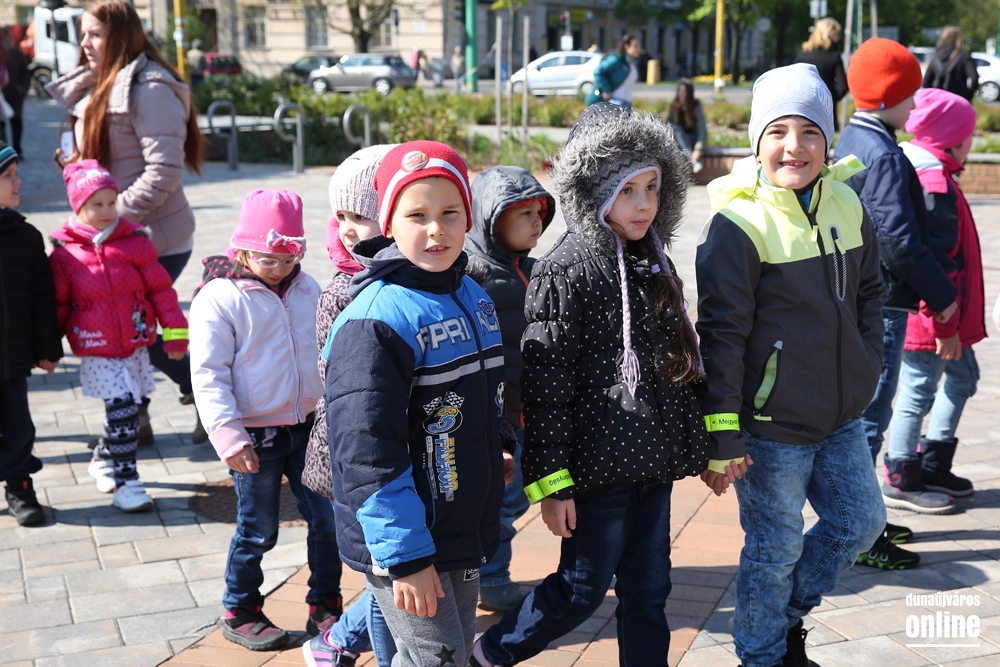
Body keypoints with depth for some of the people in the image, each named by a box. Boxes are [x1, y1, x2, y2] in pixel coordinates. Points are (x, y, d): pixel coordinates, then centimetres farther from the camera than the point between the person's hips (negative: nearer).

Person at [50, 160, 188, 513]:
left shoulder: (134, 241, -2)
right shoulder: (65, 254, -6)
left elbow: (159, 288, 3)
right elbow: (58, 304, 4)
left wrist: (175, 331, 2)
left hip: (135, 344, 3)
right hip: (96, 351, -3)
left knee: (124, 410, 12)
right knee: (122, 409, -12)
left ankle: (103, 459, 38)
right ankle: (125, 482, 0)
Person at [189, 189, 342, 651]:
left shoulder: (308, 291, 6)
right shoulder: (219, 298, -11)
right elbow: (208, 374, -13)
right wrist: (228, 436, -20)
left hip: (308, 426, 5)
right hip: (256, 435, -5)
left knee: (328, 519, 8)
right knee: (257, 531, 6)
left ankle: (324, 606, 26)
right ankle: (240, 614, 26)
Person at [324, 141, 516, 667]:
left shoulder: (473, 296, 5)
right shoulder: (375, 318, -22)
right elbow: (368, 454, -24)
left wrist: (499, 450, 18)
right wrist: (404, 555, -23)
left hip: (464, 530, 8)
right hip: (402, 542, -8)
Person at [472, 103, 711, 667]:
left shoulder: (653, 265, 10)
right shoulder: (566, 272, -14)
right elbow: (545, 383, -16)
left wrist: (692, 446, 19)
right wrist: (551, 482, -16)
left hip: (654, 464, 7)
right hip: (600, 466, -7)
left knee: (649, 590, 14)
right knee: (582, 591, 6)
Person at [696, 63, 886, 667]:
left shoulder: (845, 205, 3)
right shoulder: (740, 222, -16)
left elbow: (869, 290, 18)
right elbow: (721, 333, -16)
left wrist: (868, 365, 8)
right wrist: (722, 436, -16)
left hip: (841, 414, 7)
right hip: (772, 423, -7)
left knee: (860, 521, 18)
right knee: (775, 550, 7)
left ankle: (789, 614, 41)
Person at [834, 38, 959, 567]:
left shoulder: (849, 142, 12)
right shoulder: (883, 155, -19)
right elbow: (900, 240, -23)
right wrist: (942, 293, -11)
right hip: (882, 303, -10)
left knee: (859, 411, 18)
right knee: (869, 417, -3)